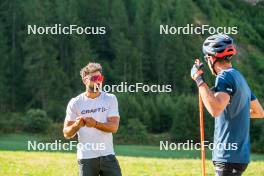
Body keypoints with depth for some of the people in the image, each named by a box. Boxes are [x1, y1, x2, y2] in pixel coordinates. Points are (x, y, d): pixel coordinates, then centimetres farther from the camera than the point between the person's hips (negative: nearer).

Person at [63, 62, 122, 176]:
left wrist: (95, 124, -26)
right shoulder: (75, 103, 0)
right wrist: (76, 125, -24)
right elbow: (66, 133, -2)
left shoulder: (110, 99, 4)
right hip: (86, 157, -1)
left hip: (108, 155, 1)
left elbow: (114, 127, -8)